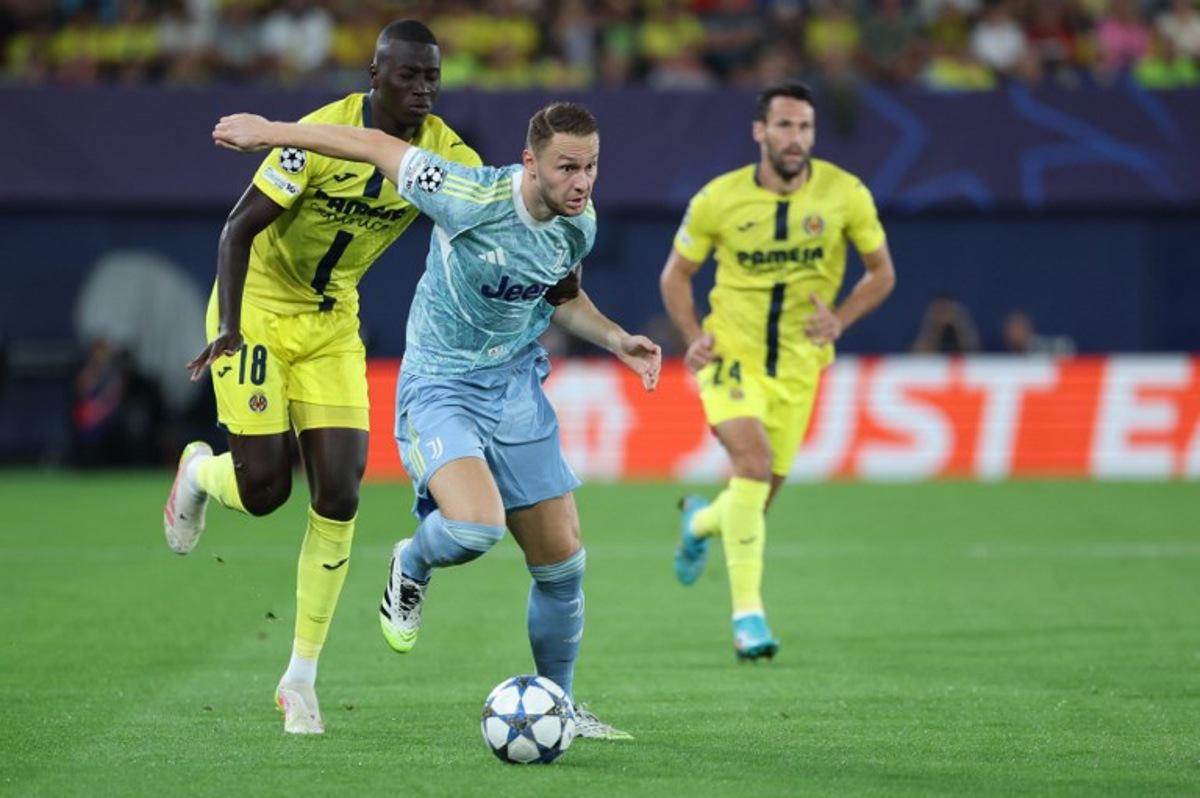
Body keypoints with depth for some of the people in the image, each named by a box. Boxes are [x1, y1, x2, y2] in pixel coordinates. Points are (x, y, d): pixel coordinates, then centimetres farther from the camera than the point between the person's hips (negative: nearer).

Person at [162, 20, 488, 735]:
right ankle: (199, 472, 31)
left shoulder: (448, 158, -11)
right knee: (264, 489, -9)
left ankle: (302, 678, 4)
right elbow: (241, 227, -21)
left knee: (339, 494, -7)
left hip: (333, 322, 4)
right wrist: (229, 325, -32)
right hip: (260, 308, -4)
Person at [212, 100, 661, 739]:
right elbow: (380, 147, -14)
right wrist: (271, 131, -6)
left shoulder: (580, 224, -4)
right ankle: (413, 566, 6)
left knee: (562, 561, 7)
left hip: (517, 387, 6)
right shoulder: (471, 199, -26)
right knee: (477, 526, -31)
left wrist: (617, 341, 4)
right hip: (440, 390, -6)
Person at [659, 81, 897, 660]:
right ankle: (747, 611, -24)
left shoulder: (845, 194, -6)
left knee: (758, 500, 9)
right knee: (753, 459, -27)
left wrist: (840, 319, -12)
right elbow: (676, 274, 6)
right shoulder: (719, 199, -8)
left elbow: (882, 272, 5)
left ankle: (701, 522, 48)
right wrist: (693, 337, -10)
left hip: (797, 367, 3)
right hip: (731, 355, -3)